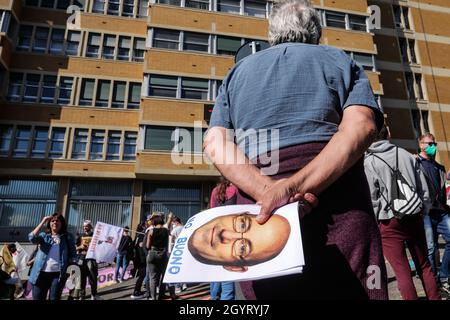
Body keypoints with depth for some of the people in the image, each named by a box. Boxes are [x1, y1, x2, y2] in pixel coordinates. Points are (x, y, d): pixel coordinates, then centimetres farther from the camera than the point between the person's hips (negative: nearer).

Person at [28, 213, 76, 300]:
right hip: (42, 273, 2)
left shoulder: (68, 237, 8)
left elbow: (72, 255, 7)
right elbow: (32, 238, -10)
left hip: (58, 273, -2)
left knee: (54, 298, -2)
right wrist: (43, 222, -8)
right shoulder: (44, 236, 12)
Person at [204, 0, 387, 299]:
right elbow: (361, 125, -5)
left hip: (258, 211, 2)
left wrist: (266, 190, -10)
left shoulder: (237, 72, 22)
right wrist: (295, 187, -16)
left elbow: (215, 143, 5)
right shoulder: (341, 60, 17)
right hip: (337, 203, -1)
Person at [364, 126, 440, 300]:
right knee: (424, 266, 17)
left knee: (402, 272, 2)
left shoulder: (368, 162, -8)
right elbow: (423, 187, 8)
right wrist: (424, 211, 17)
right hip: (415, 216, 5)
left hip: (389, 221, -4)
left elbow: (372, 197, -9)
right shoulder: (406, 154, 6)